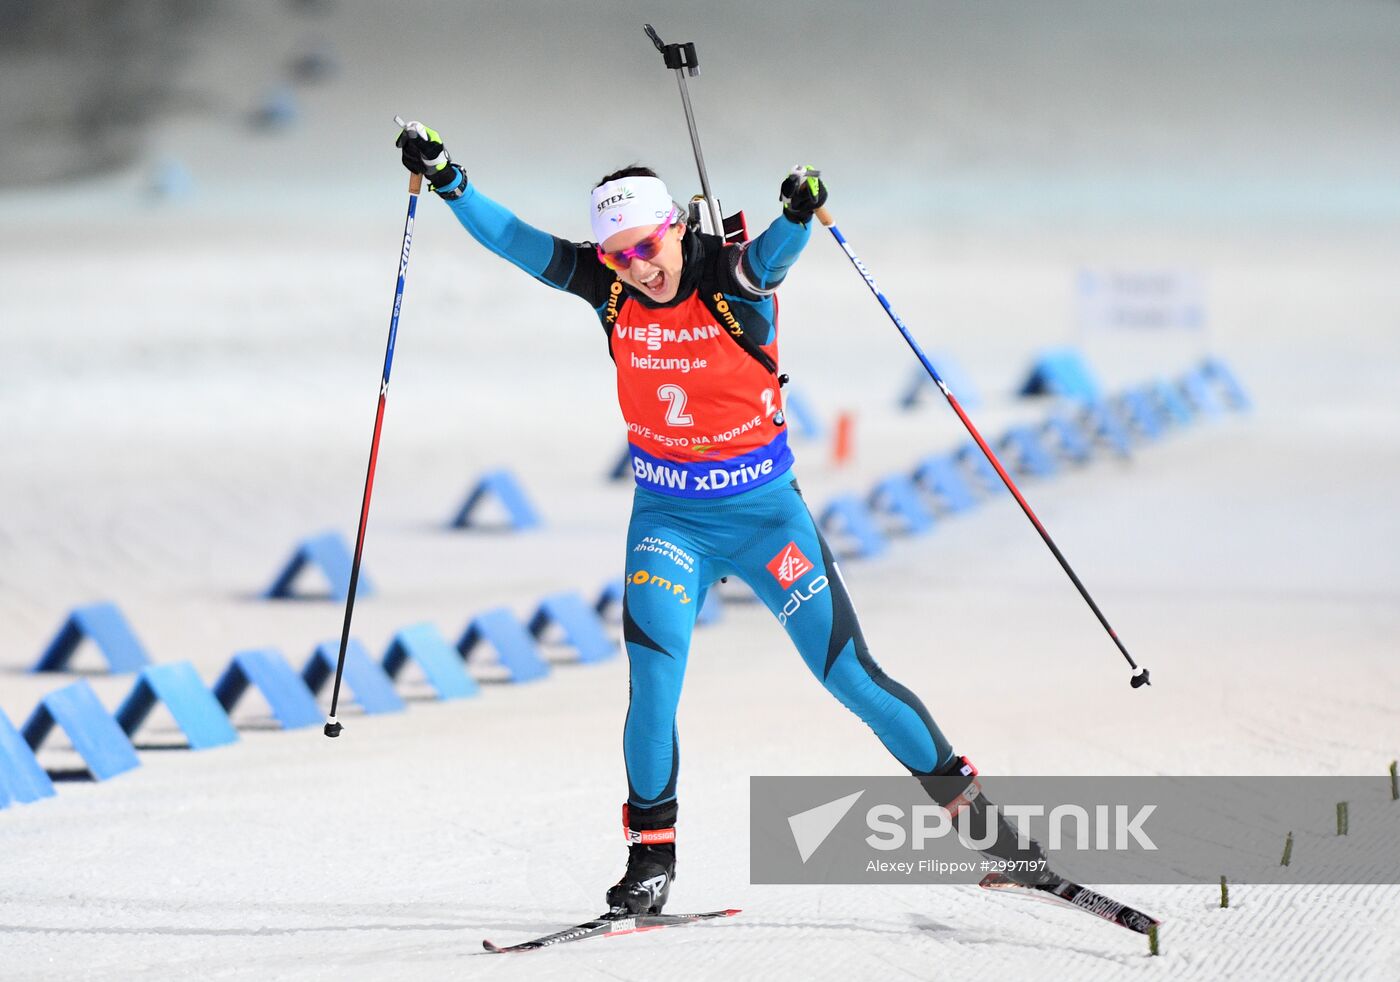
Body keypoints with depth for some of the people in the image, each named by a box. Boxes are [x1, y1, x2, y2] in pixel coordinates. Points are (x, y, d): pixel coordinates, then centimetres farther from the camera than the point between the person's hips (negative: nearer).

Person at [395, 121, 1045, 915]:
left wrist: (801, 213, -59)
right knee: (654, 676, -17)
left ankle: (962, 798, 14)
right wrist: (447, 180, -20)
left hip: (764, 509, -2)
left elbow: (777, 250, -38)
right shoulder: (609, 286, -7)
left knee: (851, 674, -2)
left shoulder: (735, 277, -17)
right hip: (668, 516, 2)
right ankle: (651, 852, -5)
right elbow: (511, 239, -8)